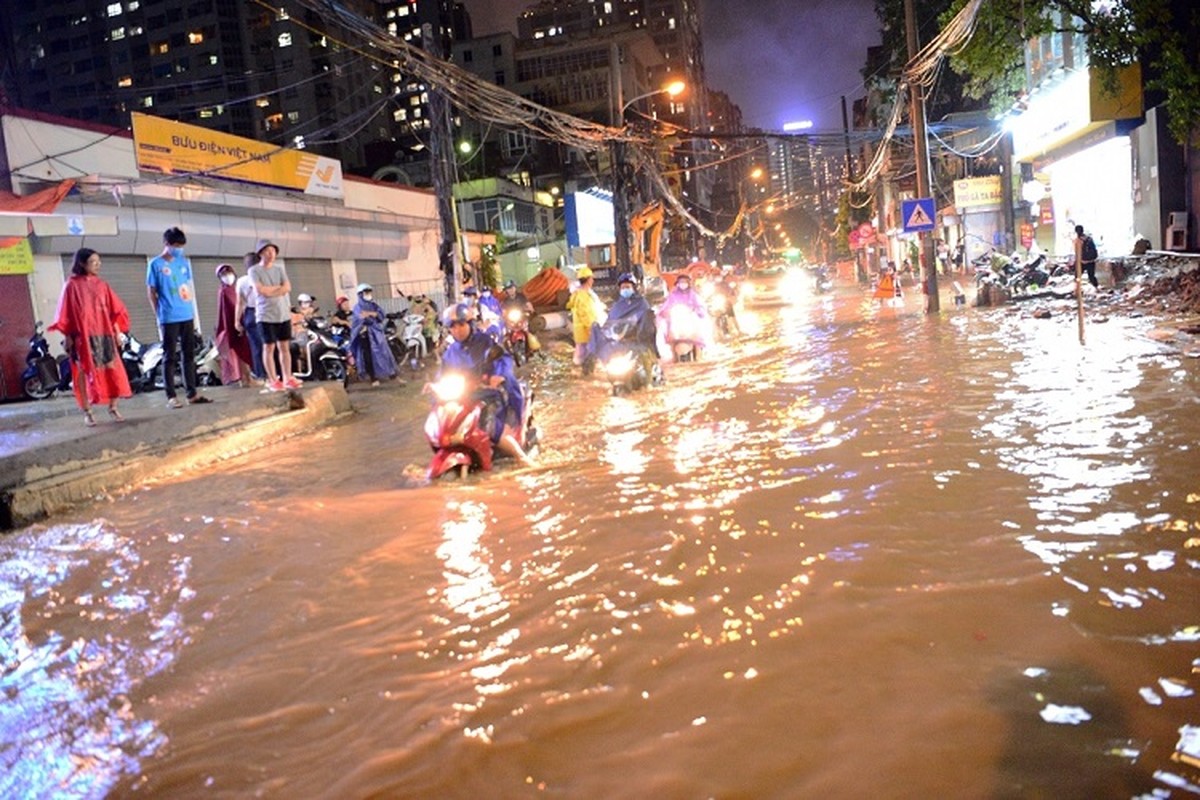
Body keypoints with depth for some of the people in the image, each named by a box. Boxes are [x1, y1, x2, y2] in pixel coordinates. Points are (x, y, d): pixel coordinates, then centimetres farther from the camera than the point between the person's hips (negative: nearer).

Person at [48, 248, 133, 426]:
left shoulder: (102, 284, 10)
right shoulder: (72, 285, 0)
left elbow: (114, 310, 11)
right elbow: (66, 313, -1)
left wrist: (117, 331, 5)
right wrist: (67, 336, -6)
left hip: (104, 334, 3)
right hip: (82, 336, -3)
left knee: (113, 371, -2)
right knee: (84, 373, 0)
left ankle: (113, 408, 9)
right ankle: (87, 412, 5)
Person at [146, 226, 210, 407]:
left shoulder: (184, 261, 10)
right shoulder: (155, 264, -4)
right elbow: (151, 292, -1)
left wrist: (193, 311, 12)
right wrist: (160, 316, -3)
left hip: (187, 316, 5)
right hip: (169, 319, -5)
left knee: (189, 355, 9)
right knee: (169, 357, 0)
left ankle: (192, 393, 15)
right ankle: (171, 396, 3)